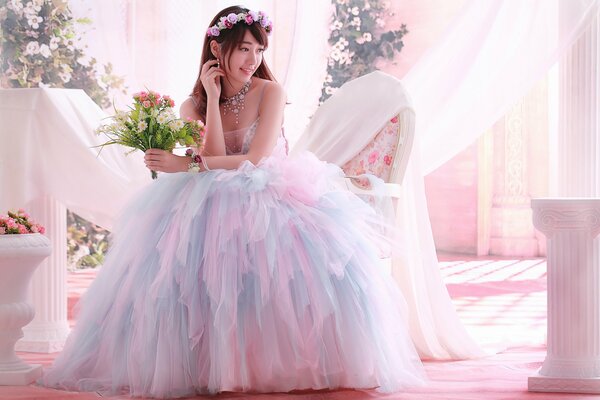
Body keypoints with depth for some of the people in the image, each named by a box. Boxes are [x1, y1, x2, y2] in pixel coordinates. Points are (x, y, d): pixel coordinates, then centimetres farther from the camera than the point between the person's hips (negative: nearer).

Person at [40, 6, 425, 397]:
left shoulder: (269, 93, -5)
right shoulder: (193, 107, 5)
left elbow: (257, 159, -13)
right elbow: (216, 158, -9)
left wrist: (188, 164, -16)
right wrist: (213, 97, -10)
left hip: (271, 198, -2)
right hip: (216, 204, 2)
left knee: (323, 256, -31)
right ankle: (206, 363, -16)